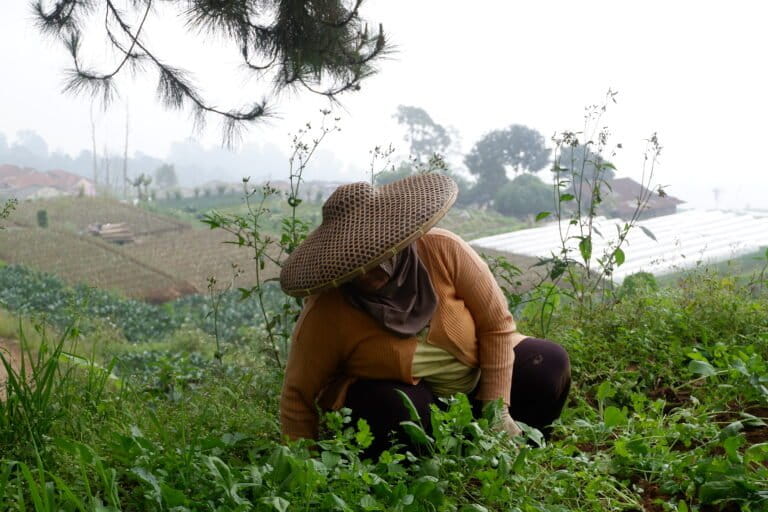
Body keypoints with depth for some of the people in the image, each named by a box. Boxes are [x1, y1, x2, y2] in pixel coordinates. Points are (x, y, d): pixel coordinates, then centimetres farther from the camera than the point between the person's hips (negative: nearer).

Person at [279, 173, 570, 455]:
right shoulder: (327, 312, -26)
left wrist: (497, 409, -16)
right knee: (400, 408, -36)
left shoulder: (443, 250, -23)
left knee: (549, 365, -14)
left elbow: (496, 324, -16)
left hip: (471, 383, 3)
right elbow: (298, 397, -17)